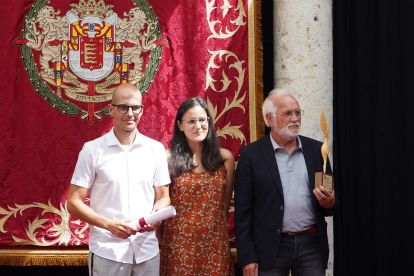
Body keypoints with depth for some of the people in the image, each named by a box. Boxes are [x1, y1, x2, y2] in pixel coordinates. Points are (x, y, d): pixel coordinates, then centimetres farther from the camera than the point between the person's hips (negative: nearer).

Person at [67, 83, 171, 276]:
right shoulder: (92, 150, -2)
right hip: (107, 251, -2)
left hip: (147, 251, 2)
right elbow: (73, 202, -2)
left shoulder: (156, 149, 5)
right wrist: (109, 225, -15)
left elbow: (163, 197, 11)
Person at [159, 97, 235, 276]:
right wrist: (162, 240, 5)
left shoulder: (225, 158, 2)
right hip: (179, 243, -2)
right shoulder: (170, 159, -4)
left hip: (214, 242, 2)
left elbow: (225, 202, 12)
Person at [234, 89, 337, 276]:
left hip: (312, 244, 3)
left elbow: (330, 197, 12)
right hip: (271, 248, -2)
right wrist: (247, 258, -8)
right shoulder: (251, 154, -2)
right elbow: (243, 211, -3)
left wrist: (330, 203, -11)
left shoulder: (316, 150, 6)